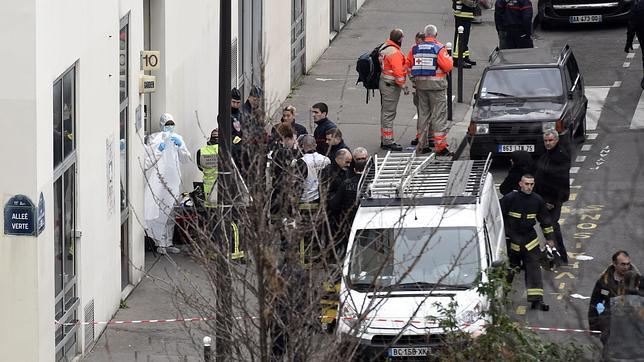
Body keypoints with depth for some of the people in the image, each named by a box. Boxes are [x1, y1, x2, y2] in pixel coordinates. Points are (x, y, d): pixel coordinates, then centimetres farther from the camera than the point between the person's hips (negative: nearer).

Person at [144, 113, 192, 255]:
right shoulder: (154, 138, 1)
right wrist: (158, 150, -18)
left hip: (173, 179, 5)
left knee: (171, 213, 8)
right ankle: (160, 244, -8)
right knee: (160, 212, -10)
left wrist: (180, 146, -5)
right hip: (158, 180, -5)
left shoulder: (177, 138, 15)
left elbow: (185, 159, 10)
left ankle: (167, 243, 14)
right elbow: (148, 160, -4)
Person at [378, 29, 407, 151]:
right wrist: (403, 86, -14)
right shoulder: (394, 53, -22)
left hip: (383, 81, 10)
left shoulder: (384, 47, 9)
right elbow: (398, 72, -23)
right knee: (389, 113, -6)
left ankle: (384, 140, 25)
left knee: (385, 112, 17)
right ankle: (388, 141, -4)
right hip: (391, 85, -10)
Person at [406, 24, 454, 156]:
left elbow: (408, 65, 9)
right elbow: (448, 66, -15)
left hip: (420, 82, 5)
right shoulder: (439, 48, -12)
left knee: (423, 113, 15)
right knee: (439, 115, -2)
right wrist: (449, 58, 5)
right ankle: (440, 146, -6)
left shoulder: (415, 48, 4)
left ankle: (422, 144, 18)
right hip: (436, 84, -5)